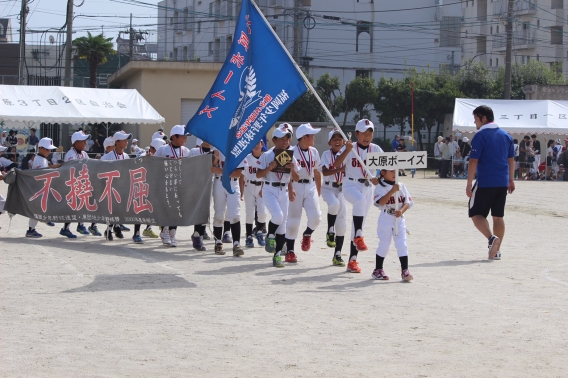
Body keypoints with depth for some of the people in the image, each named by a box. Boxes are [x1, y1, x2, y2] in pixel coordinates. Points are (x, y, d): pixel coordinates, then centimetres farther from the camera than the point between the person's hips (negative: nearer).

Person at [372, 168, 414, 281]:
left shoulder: (401, 186, 6)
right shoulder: (380, 187, -7)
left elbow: (407, 202, 3)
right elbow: (381, 202, -23)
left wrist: (402, 211, -17)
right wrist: (392, 191, -30)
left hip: (399, 219, 3)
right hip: (385, 220, -3)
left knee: (402, 245, -1)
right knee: (384, 244, 5)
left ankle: (405, 271, 0)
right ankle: (378, 270, 19)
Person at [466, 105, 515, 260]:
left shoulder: (481, 136, -9)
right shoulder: (506, 136, 11)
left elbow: (474, 161, -12)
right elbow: (511, 159, 16)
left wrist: (469, 183, -10)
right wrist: (511, 180, 24)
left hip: (485, 183, -6)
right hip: (502, 183, 6)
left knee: (476, 213, 3)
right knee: (498, 216, 10)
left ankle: (491, 237, -19)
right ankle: (496, 251, 9)